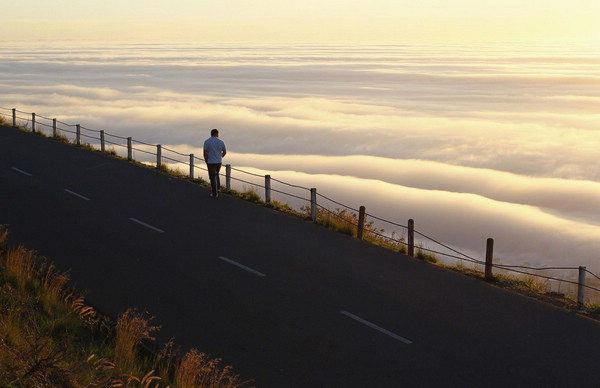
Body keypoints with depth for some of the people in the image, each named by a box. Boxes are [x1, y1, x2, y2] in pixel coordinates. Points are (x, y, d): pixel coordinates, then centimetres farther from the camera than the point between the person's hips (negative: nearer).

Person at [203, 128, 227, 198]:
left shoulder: (206, 142, -10)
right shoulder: (220, 142, -4)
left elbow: (205, 153, -13)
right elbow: (225, 151, 5)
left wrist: (206, 162, -1)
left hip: (211, 162, -3)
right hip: (219, 161, 3)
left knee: (213, 177, 3)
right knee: (216, 174, 26)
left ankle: (215, 194, 3)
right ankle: (217, 188, 19)